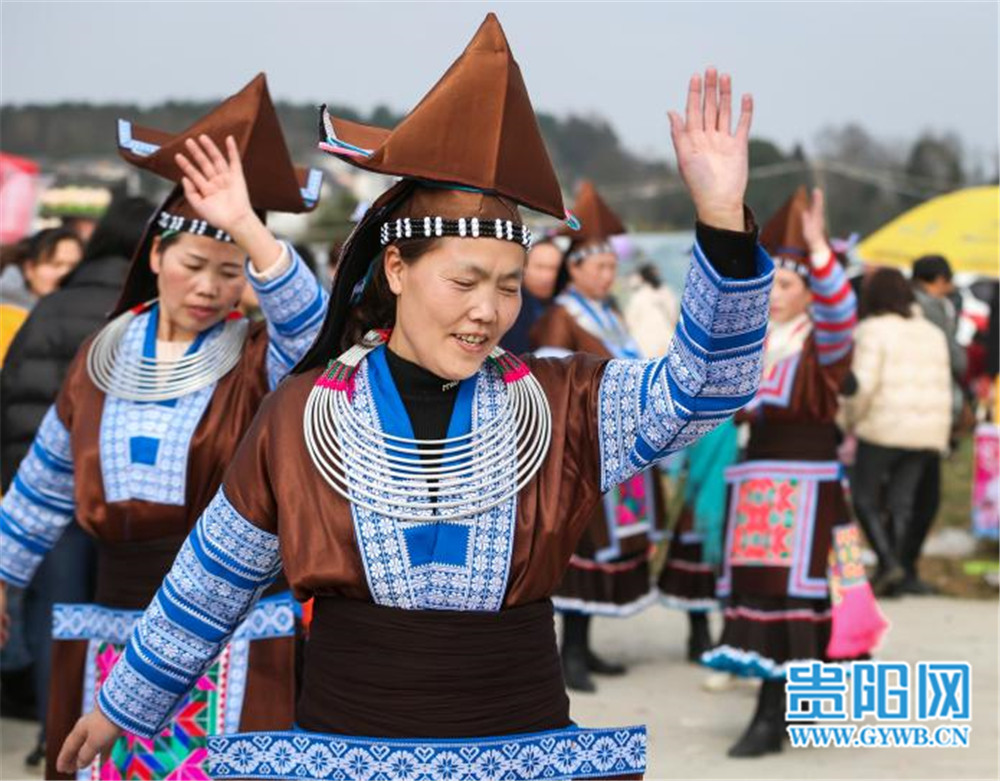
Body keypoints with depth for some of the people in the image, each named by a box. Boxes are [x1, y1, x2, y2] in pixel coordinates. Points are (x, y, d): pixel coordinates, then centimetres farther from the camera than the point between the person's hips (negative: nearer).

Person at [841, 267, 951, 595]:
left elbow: (863, 383, -16)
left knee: (865, 497, 5)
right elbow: (943, 387, 13)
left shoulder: (873, 330, -7)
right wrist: (940, 436, 18)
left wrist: (850, 420, -1)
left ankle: (889, 563, -11)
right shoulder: (932, 332, 13)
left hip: (884, 427, -6)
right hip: (927, 430, 6)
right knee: (902, 501, 9)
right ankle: (889, 575, 7)